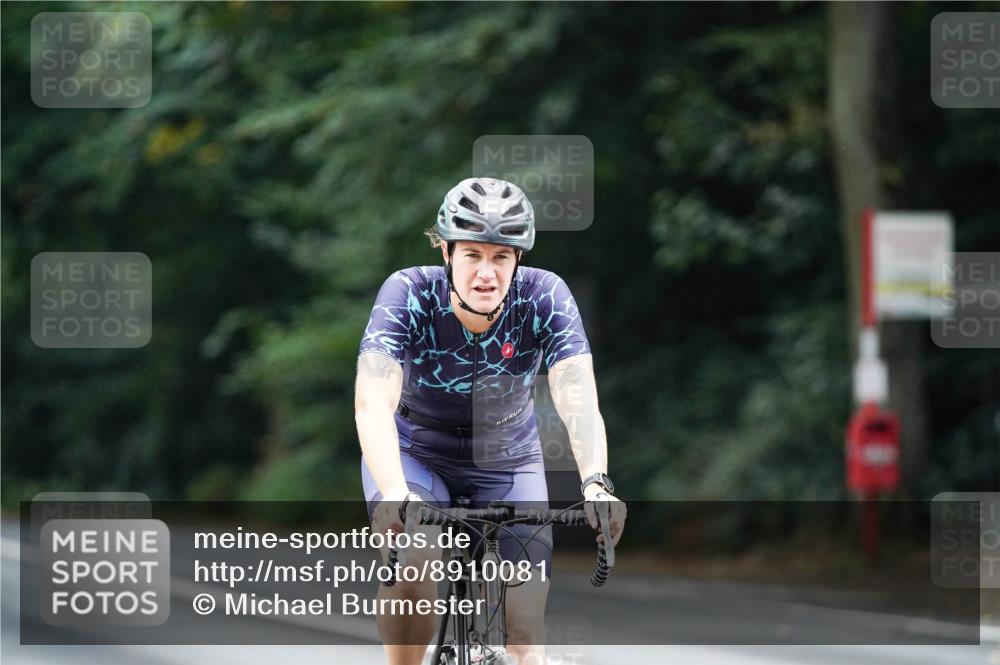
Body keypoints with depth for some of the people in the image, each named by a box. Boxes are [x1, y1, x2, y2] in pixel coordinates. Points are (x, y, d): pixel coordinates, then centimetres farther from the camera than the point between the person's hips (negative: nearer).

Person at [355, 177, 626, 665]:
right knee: (412, 563, -31)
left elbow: (579, 403, -32)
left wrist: (596, 484, -51)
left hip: (507, 461, 2)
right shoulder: (408, 295, -27)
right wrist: (394, 494, -55)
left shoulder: (545, 299, -23)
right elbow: (373, 405, -38)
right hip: (416, 454, -2)